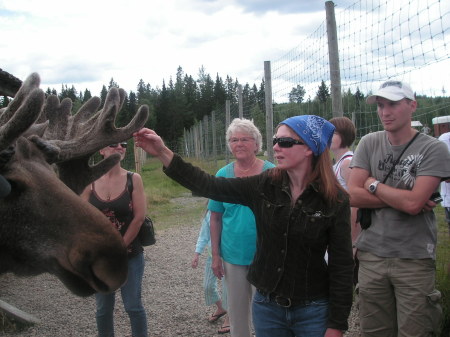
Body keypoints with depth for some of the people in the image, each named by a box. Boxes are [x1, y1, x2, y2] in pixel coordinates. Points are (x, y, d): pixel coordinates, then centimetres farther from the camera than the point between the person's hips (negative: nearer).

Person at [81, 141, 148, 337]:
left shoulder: (133, 179, -5)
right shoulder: (90, 182, -1)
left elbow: (139, 217, -9)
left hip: (130, 254, -2)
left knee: (133, 306, 3)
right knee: (103, 308, 12)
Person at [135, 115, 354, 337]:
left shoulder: (335, 200, -11)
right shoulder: (264, 186, -4)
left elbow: (342, 266, -8)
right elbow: (210, 186, -9)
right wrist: (163, 154, -17)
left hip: (313, 312, -3)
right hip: (267, 306, 3)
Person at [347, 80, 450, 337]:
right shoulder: (369, 144, 5)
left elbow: (413, 203, -17)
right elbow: (353, 196, -3)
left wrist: (373, 184, -4)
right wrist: (402, 199, -10)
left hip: (414, 260, -3)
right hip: (371, 255, 3)